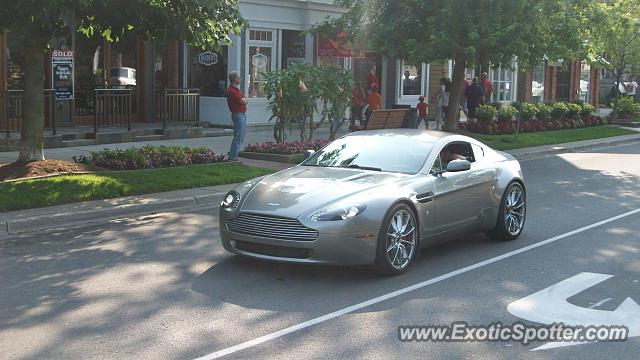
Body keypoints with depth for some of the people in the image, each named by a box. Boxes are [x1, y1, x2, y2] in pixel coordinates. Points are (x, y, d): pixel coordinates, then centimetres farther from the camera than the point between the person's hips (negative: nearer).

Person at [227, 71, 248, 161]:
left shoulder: (237, 89, 16)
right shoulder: (231, 90, -17)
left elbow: (245, 100, 12)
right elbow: (243, 101, -19)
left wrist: (243, 100, -9)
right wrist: (243, 99, 3)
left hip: (243, 114, 10)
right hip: (238, 114, -10)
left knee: (241, 138, 15)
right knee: (238, 138, -8)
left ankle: (233, 154, 22)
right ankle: (232, 157, -5)